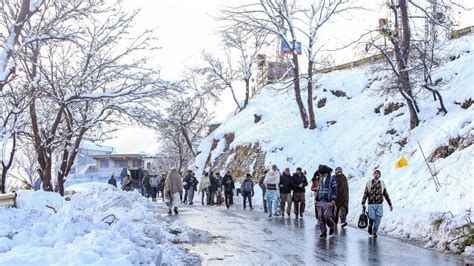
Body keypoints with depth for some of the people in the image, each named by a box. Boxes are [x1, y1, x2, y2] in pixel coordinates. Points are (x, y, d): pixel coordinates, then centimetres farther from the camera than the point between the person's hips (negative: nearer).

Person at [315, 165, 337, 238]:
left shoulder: (332, 179, -3)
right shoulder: (321, 179, 16)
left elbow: (335, 189, -6)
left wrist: (333, 199, -15)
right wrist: (317, 199, 18)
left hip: (328, 201, -6)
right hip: (320, 201, 6)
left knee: (327, 216, -12)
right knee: (321, 217, 1)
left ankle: (331, 226, 17)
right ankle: (323, 232, 8)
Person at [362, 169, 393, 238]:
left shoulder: (382, 184, 8)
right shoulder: (369, 183, 2)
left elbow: (386, 195, 13)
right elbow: (365, 194, 3)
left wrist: (390, 204, 13)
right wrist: (363, 203, -2)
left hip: (379, 204, 1)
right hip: (371, 204, -1)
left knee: (378, 218, -7)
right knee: (372, 218, -5)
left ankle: (374, 232, 8)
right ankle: (370, 226, 29)